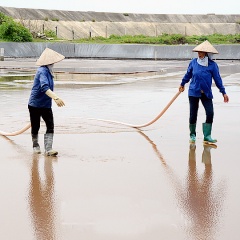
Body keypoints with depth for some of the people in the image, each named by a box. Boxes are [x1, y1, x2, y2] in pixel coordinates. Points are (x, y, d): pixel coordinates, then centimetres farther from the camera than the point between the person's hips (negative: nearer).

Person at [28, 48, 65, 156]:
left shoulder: (48, 71, 6)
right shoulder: (42, 71, -21)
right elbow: (44, 88, -36)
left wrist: (54, 97, 36)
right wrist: (56, 98, -47)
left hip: (46, 105, 7)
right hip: (35, 104, -7)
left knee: (50, 127, -6)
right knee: (35, 127, 9)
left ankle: (48, 149, -9)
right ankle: (35, 146, 30)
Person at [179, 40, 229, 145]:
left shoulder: (212, 65, -6)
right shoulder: (194, 62, -1)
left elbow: (217, 79, 0)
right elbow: (188, 74, 16)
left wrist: (223, 92, -1)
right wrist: (182, 84, 28)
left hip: (206, 93, -1)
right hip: (194, 92, 1)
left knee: (210, 113, -12)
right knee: (193, 115, 4)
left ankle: (207, 136, -3)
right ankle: (192, 135, 21)